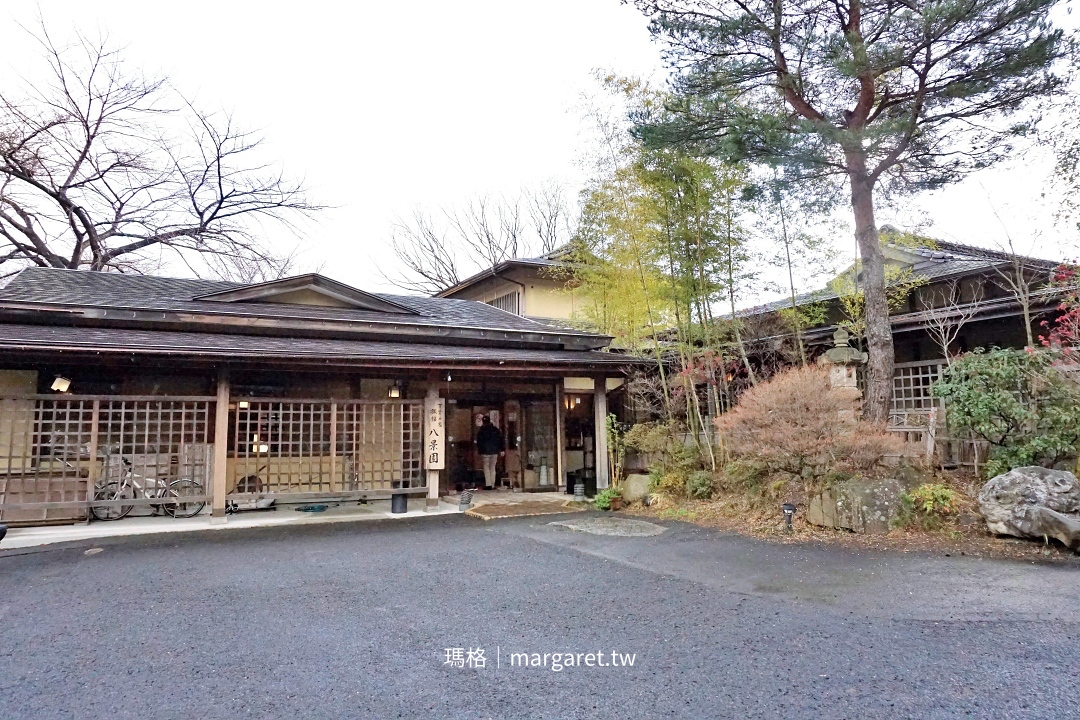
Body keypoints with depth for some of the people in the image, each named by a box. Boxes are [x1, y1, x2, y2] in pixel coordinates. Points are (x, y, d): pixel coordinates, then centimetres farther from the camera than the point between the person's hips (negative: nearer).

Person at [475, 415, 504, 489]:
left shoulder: (481, 430, -3)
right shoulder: (495, 429, 7)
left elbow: (478, 442, -3)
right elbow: (500, 439, 7)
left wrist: (479, 452, 1)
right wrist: (501, 450, 11)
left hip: (485, 452, -3)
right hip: (494, 451, 3)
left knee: (486, 468, 1)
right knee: (492, 468, 9)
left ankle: (488, 484, -9)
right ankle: (492, 485, 7)